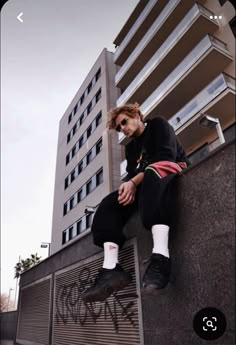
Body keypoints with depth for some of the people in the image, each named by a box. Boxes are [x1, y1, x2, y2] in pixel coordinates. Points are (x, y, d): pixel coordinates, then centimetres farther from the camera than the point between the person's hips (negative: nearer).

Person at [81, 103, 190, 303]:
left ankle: (160, 257, -54)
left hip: (174, 172, -6)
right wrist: (129, 186, -18)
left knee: (153, 173, -39)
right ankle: (111, 269, -29)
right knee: (109, 204, -13)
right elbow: (131, 173, 8)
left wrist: (134, 182, -21)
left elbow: (167, 156, -13)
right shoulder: (131, 147, 23)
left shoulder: (158, 125, 5)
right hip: (145, 184, 7)